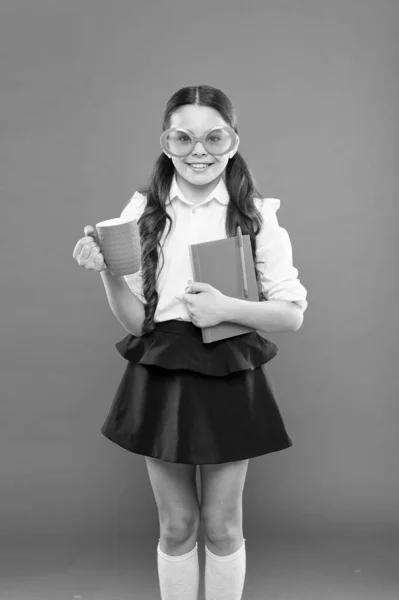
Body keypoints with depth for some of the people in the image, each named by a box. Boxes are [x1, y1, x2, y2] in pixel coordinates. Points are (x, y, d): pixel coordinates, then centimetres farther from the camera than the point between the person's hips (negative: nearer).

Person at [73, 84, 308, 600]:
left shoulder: (257, 214, -4)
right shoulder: (143, 211, -1)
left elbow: (292, 312, -3)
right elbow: (135, 320, 0)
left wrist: (227, 308, -18)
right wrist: (107, 273, -18)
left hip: (230, 377, -1)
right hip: (160, 376, 1)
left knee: (222, 526, 14)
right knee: (176, 527, 15)